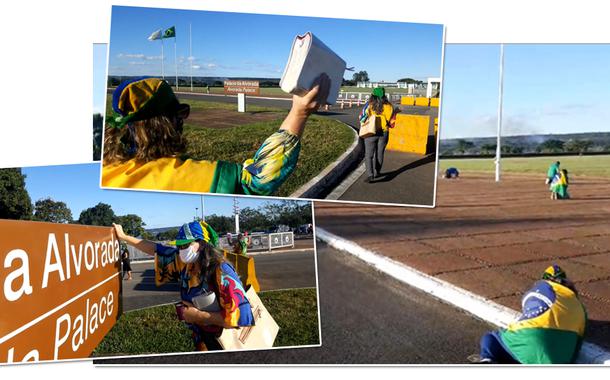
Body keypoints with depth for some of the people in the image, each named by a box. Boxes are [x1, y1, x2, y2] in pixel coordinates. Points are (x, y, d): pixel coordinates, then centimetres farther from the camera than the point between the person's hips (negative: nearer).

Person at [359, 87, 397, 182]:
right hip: (384, 133, 2)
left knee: (369, 155, 1)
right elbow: (392, 121, 1)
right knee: (379, 154, 17)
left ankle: (370, 175, -14)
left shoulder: (369, 105, -11)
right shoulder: (388, 106, -6)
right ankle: (376, 173, 29)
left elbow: (362, 118, -7)